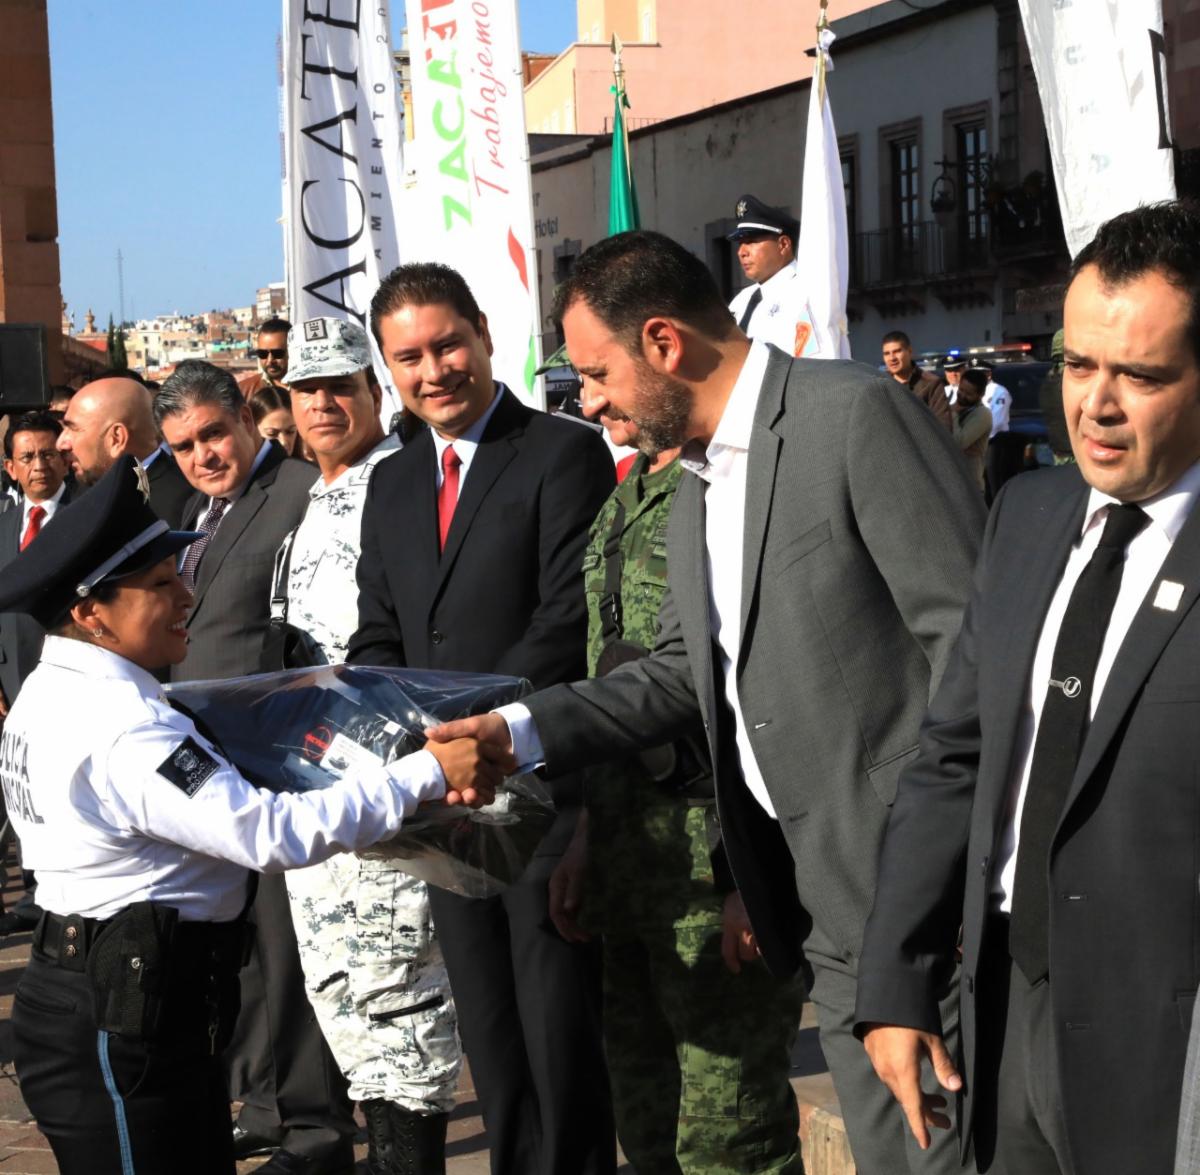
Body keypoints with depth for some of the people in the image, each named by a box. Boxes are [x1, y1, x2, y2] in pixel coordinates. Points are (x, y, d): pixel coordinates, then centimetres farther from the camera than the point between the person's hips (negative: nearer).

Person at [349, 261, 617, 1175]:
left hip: (545, 784, -6)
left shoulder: (565, 454, -6)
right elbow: (379, 636, 16)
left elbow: (570, 620, -15)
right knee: (489, 1032, 13)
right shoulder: (393, 484, 15)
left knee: (561, 1024, -1)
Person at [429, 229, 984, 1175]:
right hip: (820, 908, 8)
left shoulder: (855, 413, -13)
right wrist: (522, 731, 7)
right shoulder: (695, 490, 16)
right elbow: (682, 673, 18)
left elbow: (971, 638, -17)